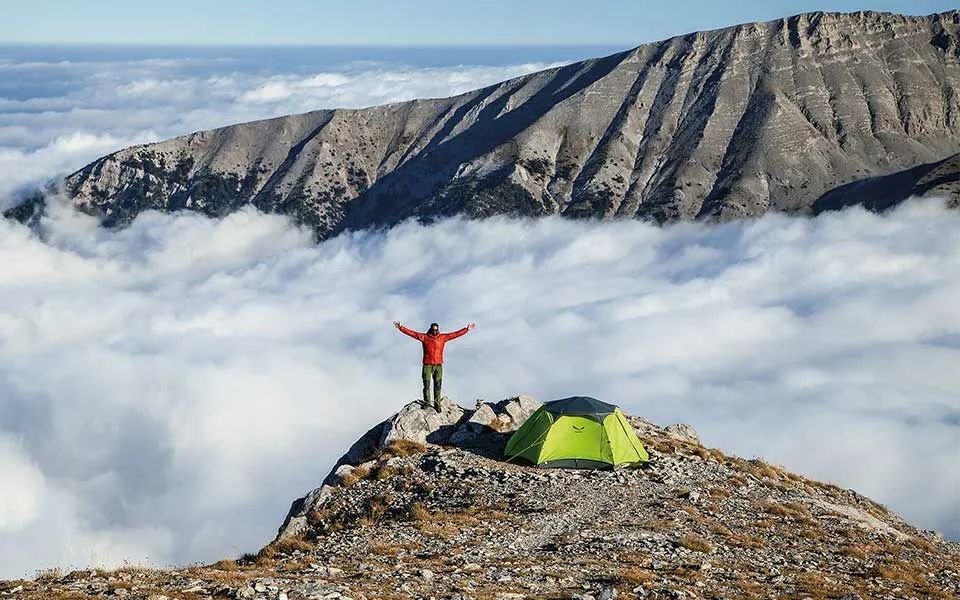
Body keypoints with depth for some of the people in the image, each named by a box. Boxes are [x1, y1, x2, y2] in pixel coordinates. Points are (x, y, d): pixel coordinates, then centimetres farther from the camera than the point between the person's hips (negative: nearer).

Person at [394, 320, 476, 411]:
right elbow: (411, 333, 1)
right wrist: (400, 327, -5)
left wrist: (467, 329, 12)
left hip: (438, 365, 2)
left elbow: (455, 334, 12)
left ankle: (437, 405, 2)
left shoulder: (443, 337, 9)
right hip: (427, 365, -2)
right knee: (427, 384, -7)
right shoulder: (424, 337, 4)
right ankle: (427, 402, -8)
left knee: (438, 386, 1)